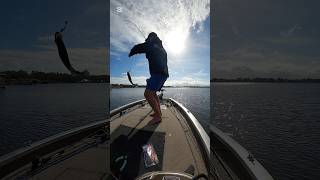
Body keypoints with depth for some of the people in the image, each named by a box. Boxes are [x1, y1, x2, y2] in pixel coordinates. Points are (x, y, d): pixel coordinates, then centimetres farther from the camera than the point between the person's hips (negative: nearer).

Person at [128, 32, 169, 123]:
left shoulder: (151, 44, 5)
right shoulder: (162, 48, 28)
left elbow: (137, 48, 5)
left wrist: (130, 54, 23)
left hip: (158, 73, -9)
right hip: (164, 74, 9)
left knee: (148, 94, -13)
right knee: (153, 93, 19)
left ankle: (158, 116, -12)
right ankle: (158, 112, 21)